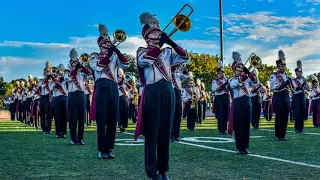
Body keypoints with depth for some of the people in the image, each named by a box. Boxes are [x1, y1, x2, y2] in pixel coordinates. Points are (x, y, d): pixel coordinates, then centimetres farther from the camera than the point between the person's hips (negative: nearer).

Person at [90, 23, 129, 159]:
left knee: (112, 120, 3)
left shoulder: (114, 56, 19)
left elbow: (126, 65, 1)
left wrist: (117, 52, -10)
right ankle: (101, 150, -1)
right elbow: (98, 67, -12)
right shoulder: (94, 56, 9)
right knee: (101, 120, -5)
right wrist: (108, 54, -14)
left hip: (114, 88, 4)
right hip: (102, 87, -4)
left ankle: (109, 149, 10)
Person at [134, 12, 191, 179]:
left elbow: (186, 59, 4)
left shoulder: (167, 51, 16)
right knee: (152, 132, -2)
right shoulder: (142, 51, 4)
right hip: (153, 93, -4)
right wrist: (159, 44, -18)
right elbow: (143, 60, -19)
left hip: (168, 92, 4)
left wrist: (171, 42, -5)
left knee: (165, 133, 8)